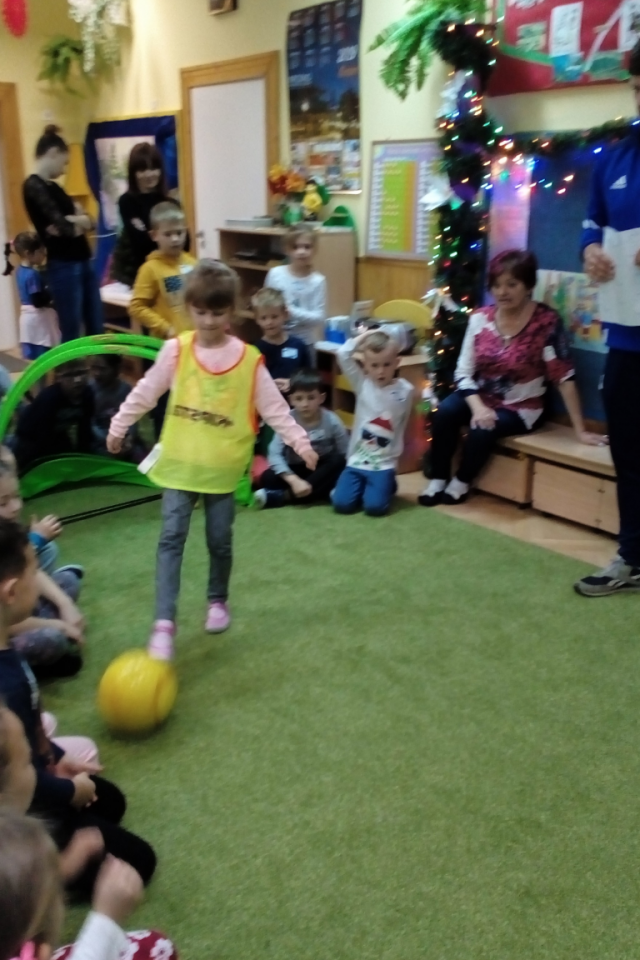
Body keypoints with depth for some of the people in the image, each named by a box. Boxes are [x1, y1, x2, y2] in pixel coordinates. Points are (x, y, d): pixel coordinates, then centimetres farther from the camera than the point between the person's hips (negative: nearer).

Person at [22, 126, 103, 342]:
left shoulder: (53, 186, 16)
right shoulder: (34, 186, -11)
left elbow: (88, 222, 10)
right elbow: (62, 226, -19)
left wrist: (73, 221, -11)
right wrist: (77, 222, 1)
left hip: (83, 262, 9)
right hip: (63, 267, -9)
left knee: (96, 329, 11)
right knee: (71, 334, -1)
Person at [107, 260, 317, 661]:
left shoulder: (249, 360, -6)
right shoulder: (176, 350, -4)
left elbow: (274, 407, -3)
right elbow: (145, 393, 6)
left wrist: (300, 442, -9)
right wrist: (119, 427, 12)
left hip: (223, 466, 0)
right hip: (180, 462, 0)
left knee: (220, 541, 11)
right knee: (171, 539, -5)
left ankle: (218, 601, 35)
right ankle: (164, 623, -3)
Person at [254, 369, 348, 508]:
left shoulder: (331, 421, -16)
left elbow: (346, 455, -15)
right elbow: (275, 454, -27)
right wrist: (294, 480, -37)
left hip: (323, 470, 1)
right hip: (296, 470, -1)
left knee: (339, 461, -32)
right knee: (267, 478, -25)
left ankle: (283, 495, -31)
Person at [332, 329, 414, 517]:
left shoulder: (405, 390, -3)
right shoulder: (362, 384, -1)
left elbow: (401, 425, 3)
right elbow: (343, 354, -10)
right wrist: (365, 336, -3)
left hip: (384, 464, -2)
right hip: (357, 460, 2)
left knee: (375, 507, -16)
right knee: (342, 504, -11)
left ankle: (387, 485, 18)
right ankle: (363, 486, 21)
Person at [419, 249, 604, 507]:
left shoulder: (547, 322, -18)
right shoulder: (480, 318, -7)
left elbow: (564, 377, -18)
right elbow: (463, 372, -6)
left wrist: (580, 430, -18)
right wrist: (478, 407, -24)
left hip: (521, 407, -3)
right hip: (481, 397, 3)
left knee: (483, 430, -30)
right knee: (445, 412, -26)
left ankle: (461, 482, -2)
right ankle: (438, 479, -8)